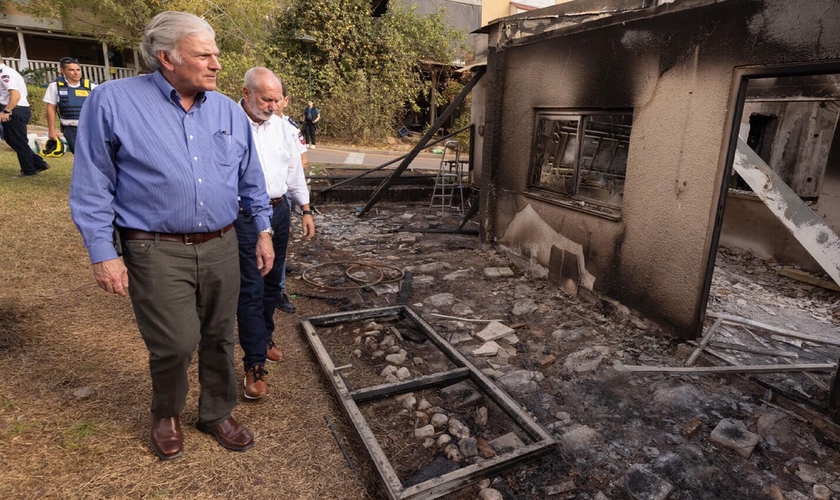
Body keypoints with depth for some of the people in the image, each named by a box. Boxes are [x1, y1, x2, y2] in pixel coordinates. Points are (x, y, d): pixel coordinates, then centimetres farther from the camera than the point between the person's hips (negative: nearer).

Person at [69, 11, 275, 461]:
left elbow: (251, 180, 13)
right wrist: (102, 253, -6)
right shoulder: (113, 101, -5)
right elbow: (92, 186, -3)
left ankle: (216, 414, 35)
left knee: (219, 339, 12)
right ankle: (166, 415, 31)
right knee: (175, 344, -1)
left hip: (221, 247, 4)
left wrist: (263, 231, 9)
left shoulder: (228, 110, 6)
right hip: (158, 251, -3)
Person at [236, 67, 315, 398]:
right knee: (250, 290, -4)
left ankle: (263, 339, 36)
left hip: (279, 211, 6)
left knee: (272, 284, 16)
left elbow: (295, 171, 15)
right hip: (244, 217, -6)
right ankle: (254, 365, 5)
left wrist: (306, 210, 13)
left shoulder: (282, 126, 8)